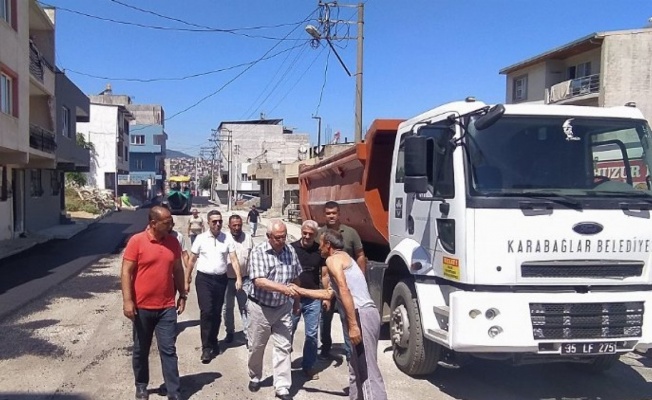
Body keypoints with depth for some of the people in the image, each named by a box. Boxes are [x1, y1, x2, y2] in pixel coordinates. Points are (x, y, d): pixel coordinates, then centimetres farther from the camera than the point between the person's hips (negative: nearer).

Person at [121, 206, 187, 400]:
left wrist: (182, 295, 12)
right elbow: (126, 272, -10)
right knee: (141, 350, 14)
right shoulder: (136, 241, -9)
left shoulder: (173, 242, 3)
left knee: (169, 350, 2)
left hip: (167, 307, 2)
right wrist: (127, 300, -15)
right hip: (142, 307, -2)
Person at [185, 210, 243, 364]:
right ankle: (206, 347, -5)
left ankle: (213, 342, 28)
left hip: (221, 279, 2)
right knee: (206, 312, -11)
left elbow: (234, 260, -2)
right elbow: (192, 261, 4)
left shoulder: (227, 239, 0)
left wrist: (239, 278, -13)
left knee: (217, 313, 12)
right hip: (204, 279, -2)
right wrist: (186, 281, 4)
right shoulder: (201, 238, -2)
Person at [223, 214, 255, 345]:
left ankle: (248, 335, 8)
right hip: (227, 280, 0)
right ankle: (230, 332, 33)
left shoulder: (248, 238, -2)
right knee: (228, 307, 15)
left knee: (245, 307, 2)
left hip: (245, 279, 0)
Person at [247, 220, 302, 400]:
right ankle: (254, 377, 36)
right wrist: (283, 288, -36)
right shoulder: (258, 252, -16)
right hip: (260, 307, -3)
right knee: (256, 347, 13)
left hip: (283, 308, 3)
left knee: (283, 347, 2)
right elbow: (259, 281, -26)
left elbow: (296, 277, 11)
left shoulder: (290, 251, -2)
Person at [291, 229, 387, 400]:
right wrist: (301, 291, 45)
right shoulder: (343, 258, 29)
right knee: (357, 368, 18)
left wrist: (353, 325, -22)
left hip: (362, 315, -10)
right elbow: (328, 293, 39)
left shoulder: (333, 259, -2)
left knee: (368, 371, -11)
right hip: (365, 314, 10)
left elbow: (344, 291, -17)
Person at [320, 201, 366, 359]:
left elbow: (360, 257, 1)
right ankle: (325, 349, 31)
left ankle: (350, 352, 14)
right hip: (326, 283, 1)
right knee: (325, 317, 14)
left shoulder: (350, 232, -4)